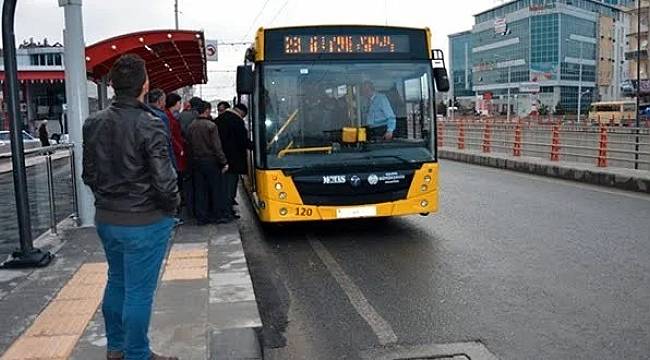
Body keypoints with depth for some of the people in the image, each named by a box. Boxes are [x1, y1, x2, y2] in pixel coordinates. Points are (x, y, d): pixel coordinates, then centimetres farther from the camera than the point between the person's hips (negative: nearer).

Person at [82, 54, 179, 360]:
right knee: (139, 291, 5)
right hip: (145, 221, -7)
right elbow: (164, 181, -22)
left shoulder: (93, 124, 0)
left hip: (106, 218, 7)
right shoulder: (149, 126, -20)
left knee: (116, 281, 22)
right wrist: (172, 204, -3)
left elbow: (89, 174, 8)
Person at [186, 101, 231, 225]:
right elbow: (217, 146, -15)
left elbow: (189, 145, 9)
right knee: (217, 189, 4)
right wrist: (224, 162, -11)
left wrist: (193, 159, 16)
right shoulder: (211, 125, -12)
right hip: (210, 161, -5)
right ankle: (220, 215, 9)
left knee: (200, 190, 9)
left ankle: (202, 217, 12)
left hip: (196, 162, 5)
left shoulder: (190, 126, 5)